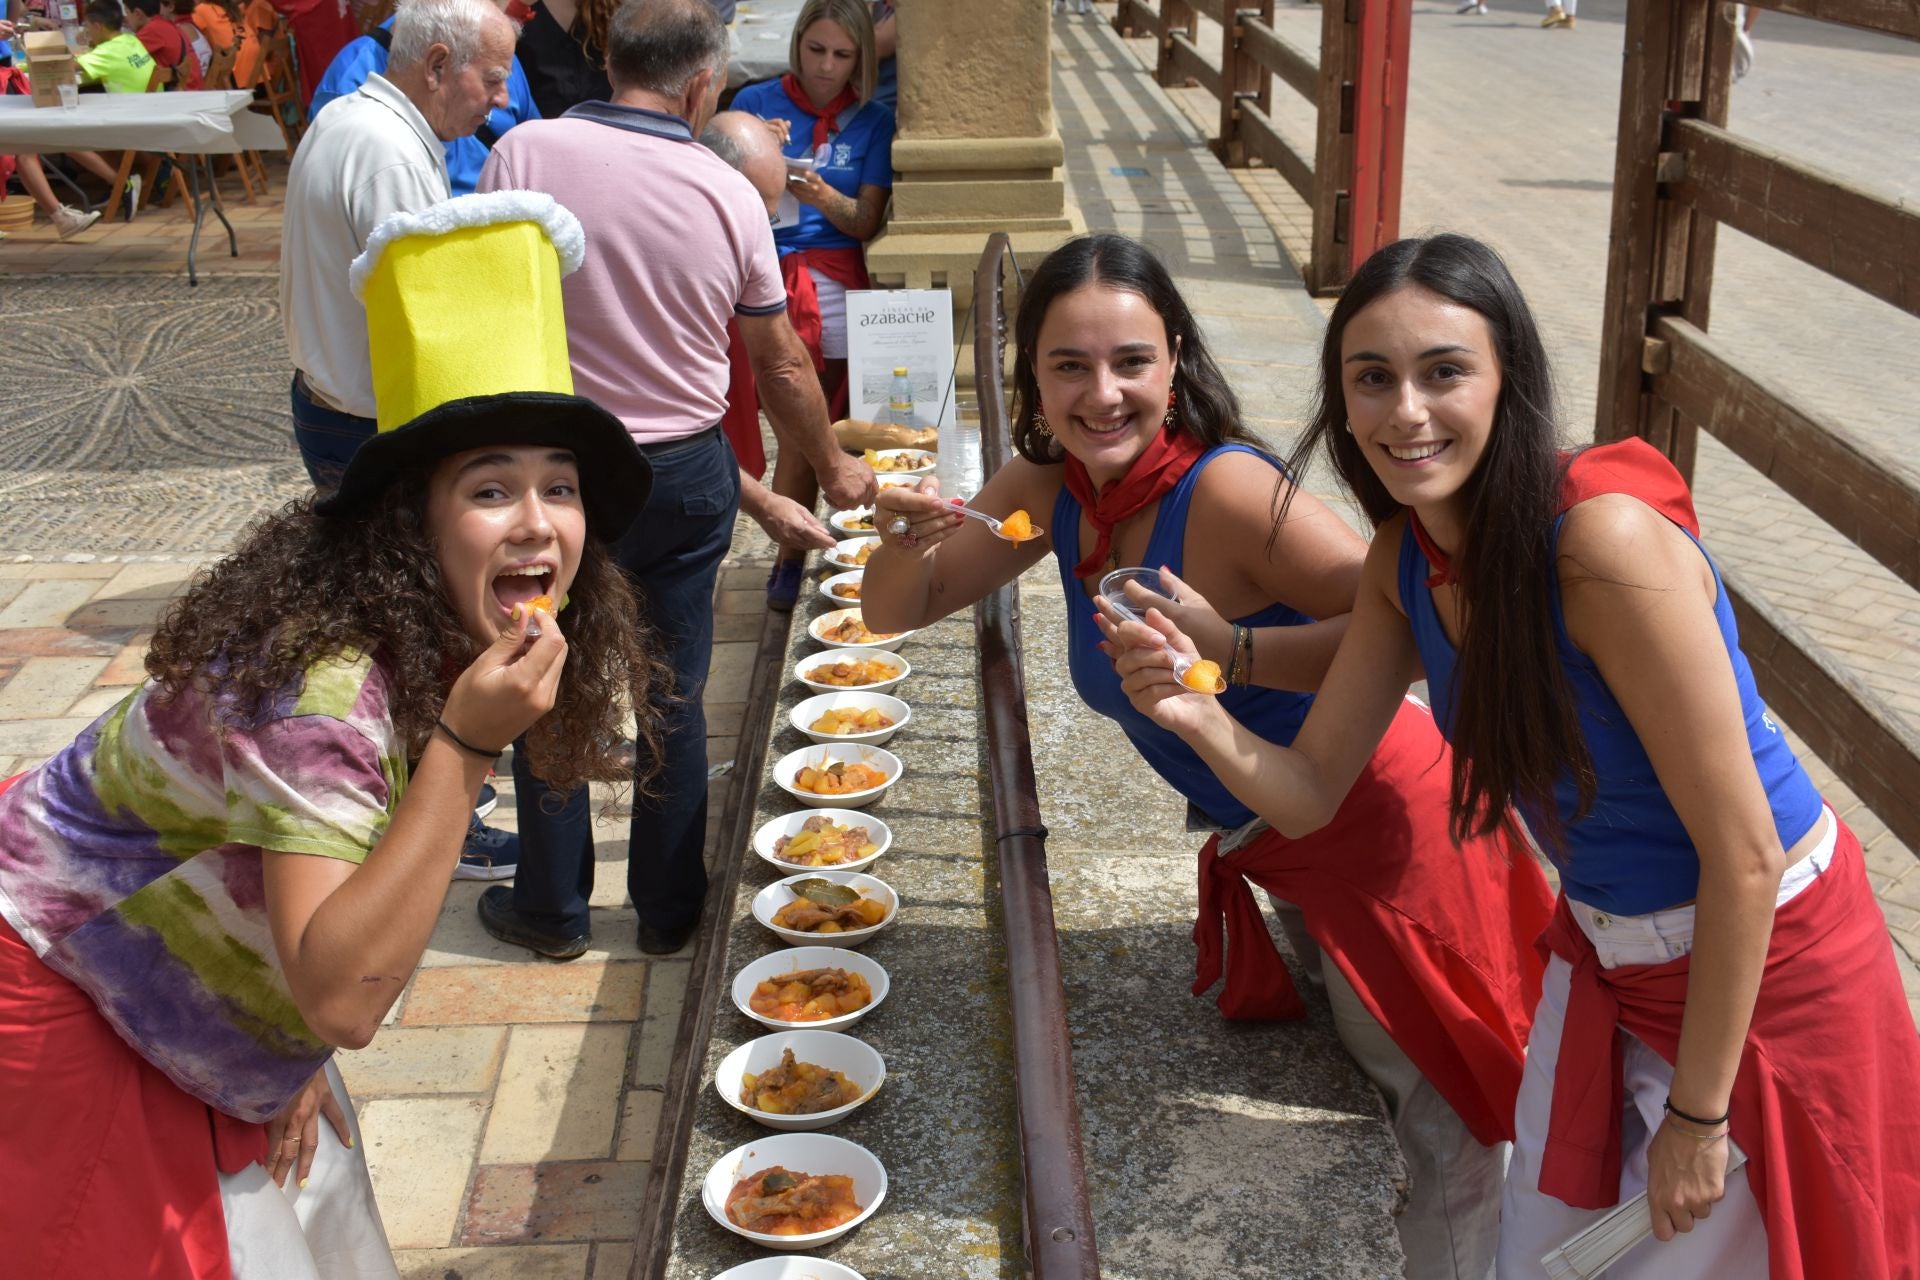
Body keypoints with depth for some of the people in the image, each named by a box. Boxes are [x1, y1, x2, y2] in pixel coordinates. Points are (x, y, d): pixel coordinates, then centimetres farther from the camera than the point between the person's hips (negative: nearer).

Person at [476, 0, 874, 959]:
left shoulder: (525, 152, -12)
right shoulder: (728, 192, -6)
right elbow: (781, 363, 4)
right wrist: (834, 468, 19)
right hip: (688, 475, 2)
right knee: (674, 699, 14)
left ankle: (553, 910, 26)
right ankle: (669, 910, 26)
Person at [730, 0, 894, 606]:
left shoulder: (872, 121, 10)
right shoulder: (755, 102, 7)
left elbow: (868, 222, 4)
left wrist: (822, 197, -15)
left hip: (830, 285, 1)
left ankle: (792, 557, 12)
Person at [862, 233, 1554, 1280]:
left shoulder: (1226, 491, -28)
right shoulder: (1048, 488, -6)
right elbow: (895, 611, 2)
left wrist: (1233, 652, -41)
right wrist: (904, 542, -20)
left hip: (1380, 823, -7)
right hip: (1269, 839, 7)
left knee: (1442, 1118, 5)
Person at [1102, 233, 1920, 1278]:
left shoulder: (1605, 539, -31)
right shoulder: (1407, 557, -8)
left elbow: (1745, 857, -25)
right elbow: (1309, 792, -4)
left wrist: (1696, 1115, -17)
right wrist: (1197, 718, -25)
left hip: (1764, 955, -6)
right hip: (1604, 949, 7)